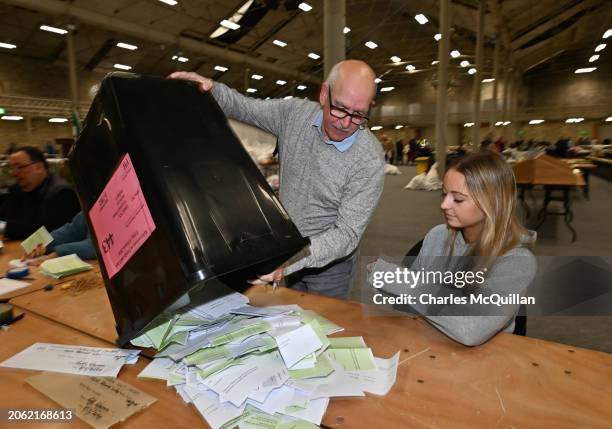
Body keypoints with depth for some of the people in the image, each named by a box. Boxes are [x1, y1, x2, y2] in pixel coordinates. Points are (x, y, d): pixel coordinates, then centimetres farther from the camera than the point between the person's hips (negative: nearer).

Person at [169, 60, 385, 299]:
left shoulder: (370, 160, -24)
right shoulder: (294, 113, -10)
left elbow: (347, 234, -26)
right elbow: (244, 107, 5)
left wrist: (290, 260, -40)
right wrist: (211, 89, -16)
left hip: (329, 263, -4)